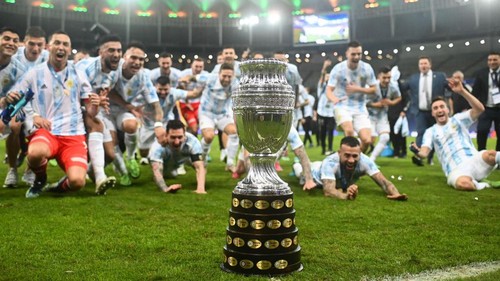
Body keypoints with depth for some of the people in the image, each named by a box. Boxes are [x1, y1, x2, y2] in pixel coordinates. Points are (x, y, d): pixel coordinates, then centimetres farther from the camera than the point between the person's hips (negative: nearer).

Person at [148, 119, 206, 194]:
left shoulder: (193, 142, -43)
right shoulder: (158, 146, -46)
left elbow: (199, 167, -47)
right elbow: (156, 170, -56)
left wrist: (201, 188, -64)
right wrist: (165, 188, -76)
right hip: (166, 162, -1)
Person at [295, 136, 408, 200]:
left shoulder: (364, 161, -46)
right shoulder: (330, 162, -54)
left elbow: (383, 181, -49)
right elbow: (327, 190, -67)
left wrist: (395, 194, -71)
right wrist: (345, 195, -88)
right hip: (317, 173, -3)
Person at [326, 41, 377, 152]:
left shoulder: (367, 68, -2)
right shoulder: (338, 69, -9)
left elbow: (373, 89, 5)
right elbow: (329, 90, -12)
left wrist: (357, 89, -13)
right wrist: (334, 99, -36)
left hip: (360, 108, 3)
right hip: (343, 106, -2)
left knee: (367, 140, -9)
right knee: (349, 130, -32)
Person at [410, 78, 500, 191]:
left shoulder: (458, 119, 15)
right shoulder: (431, 131, 16)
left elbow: (479, 109, -2)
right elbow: (424, 153, 2)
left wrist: (462, 91, -13)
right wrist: (417, 151, -24)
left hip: (474, 161, 0)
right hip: (456, 170, 0)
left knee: (491, 154, -36)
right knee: (463, 184, -36)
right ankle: (482, 185, -10)